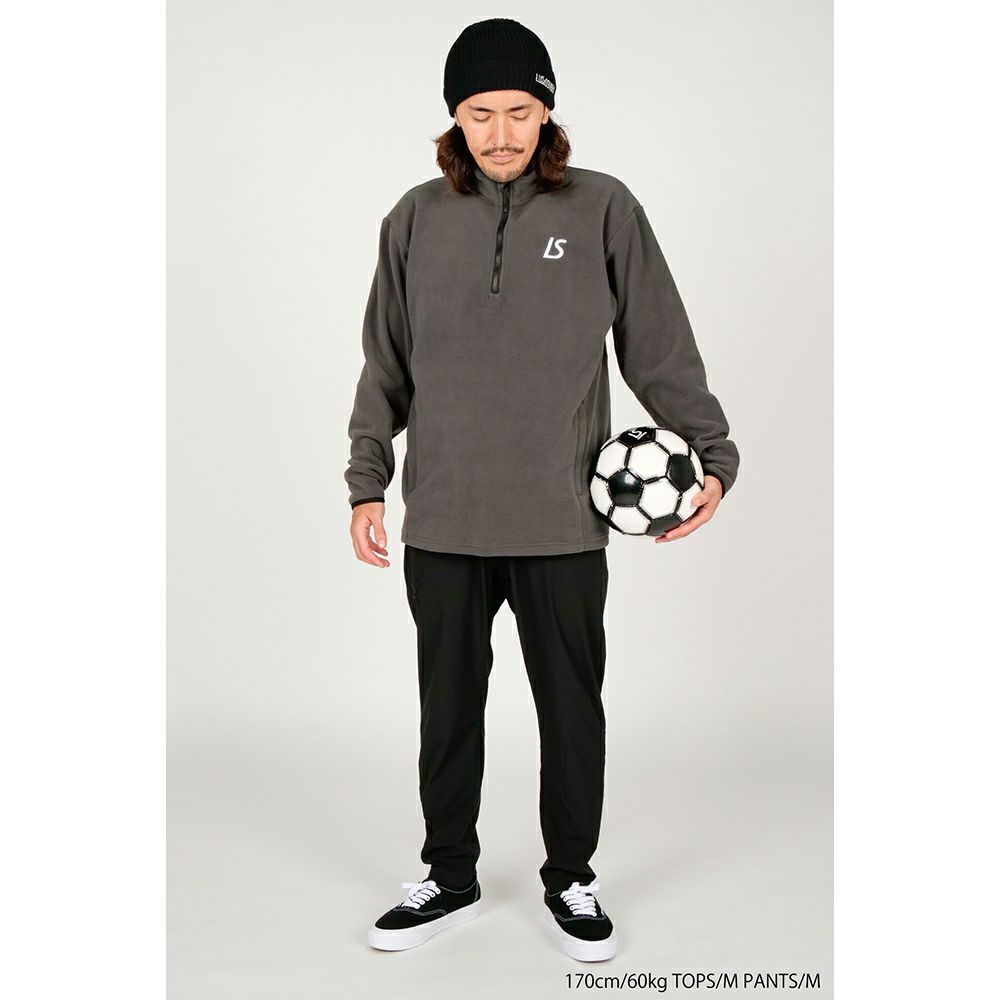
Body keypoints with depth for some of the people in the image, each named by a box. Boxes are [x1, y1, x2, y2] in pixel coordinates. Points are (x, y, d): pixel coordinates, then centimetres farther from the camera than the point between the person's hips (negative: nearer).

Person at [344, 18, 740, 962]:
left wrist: (712, 455, -4)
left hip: (563, 524, -1)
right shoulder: (416, 220, 5)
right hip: (442, 525, 2)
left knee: (572, 708, 9)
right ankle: (449, 877, 30)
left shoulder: (604, 209, 0)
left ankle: (571, 881, 29)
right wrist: (367, 482, 6)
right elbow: (387, 368, 10)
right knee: (448, 708, 12)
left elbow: (661, 351, 3)